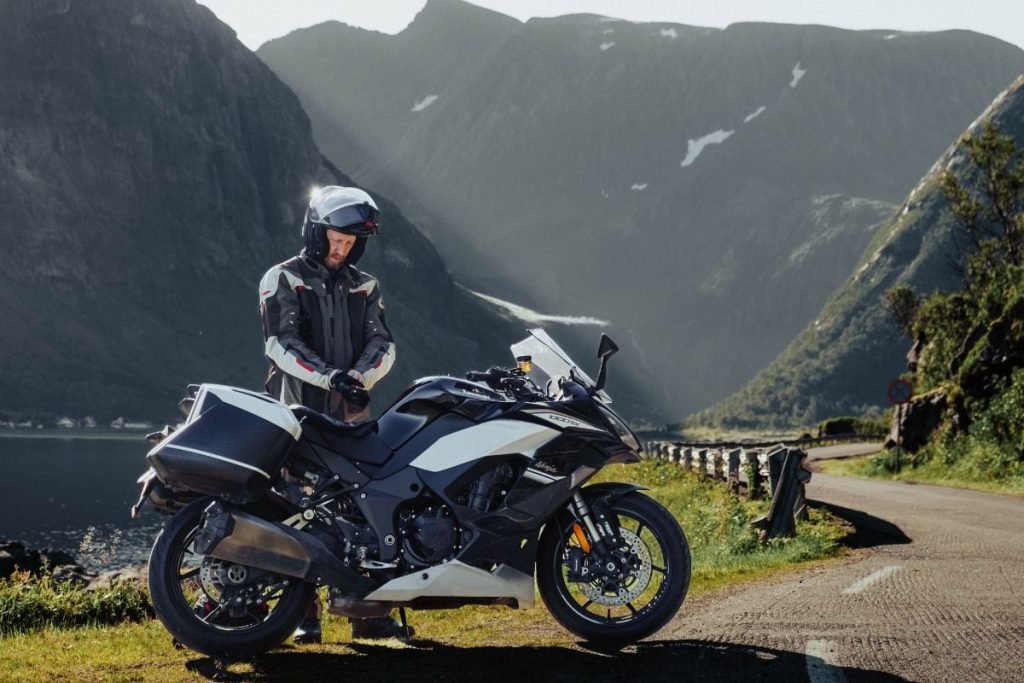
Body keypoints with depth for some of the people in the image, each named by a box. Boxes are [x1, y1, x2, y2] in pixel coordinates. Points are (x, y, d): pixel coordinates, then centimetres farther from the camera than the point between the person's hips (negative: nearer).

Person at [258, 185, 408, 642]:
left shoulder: (365, 286, 16)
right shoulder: (282, 280, 3)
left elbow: (383, 344, 6)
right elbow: (281, 345, -9)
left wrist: (360, 375, -15)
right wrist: (330, 376, -22)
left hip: (353, 414, 4)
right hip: (299, 414, -4)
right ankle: (303, 615, 1)